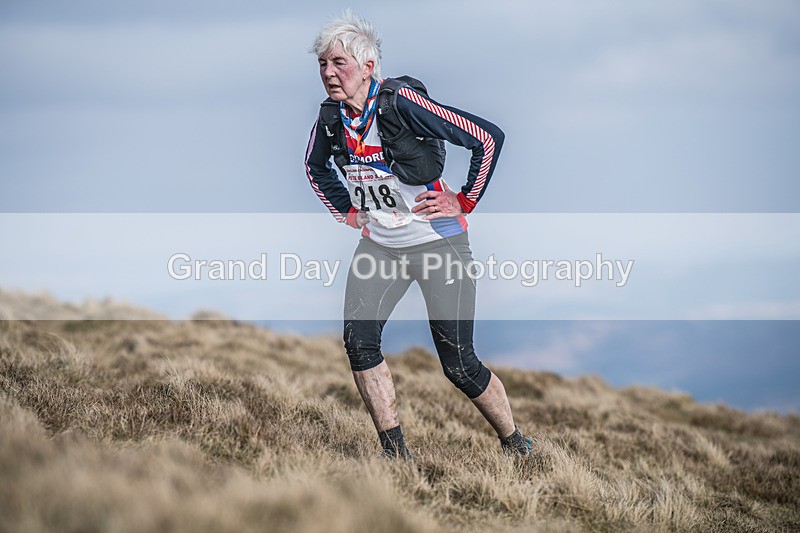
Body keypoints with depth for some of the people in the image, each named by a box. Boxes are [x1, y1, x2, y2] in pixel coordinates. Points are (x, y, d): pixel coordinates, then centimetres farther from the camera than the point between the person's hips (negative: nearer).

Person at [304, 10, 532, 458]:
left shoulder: (402, 104, -22)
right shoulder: (332, 116, -3)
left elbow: (490, 138, -21)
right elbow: (315, 166, 22)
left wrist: (464, 203, -13)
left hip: (438, 242, -6)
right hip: (379, 245, 6)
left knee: (459, 366, -5)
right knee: (359, 341, -14)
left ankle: (517, 447, 18)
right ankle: (397, 456, -3)